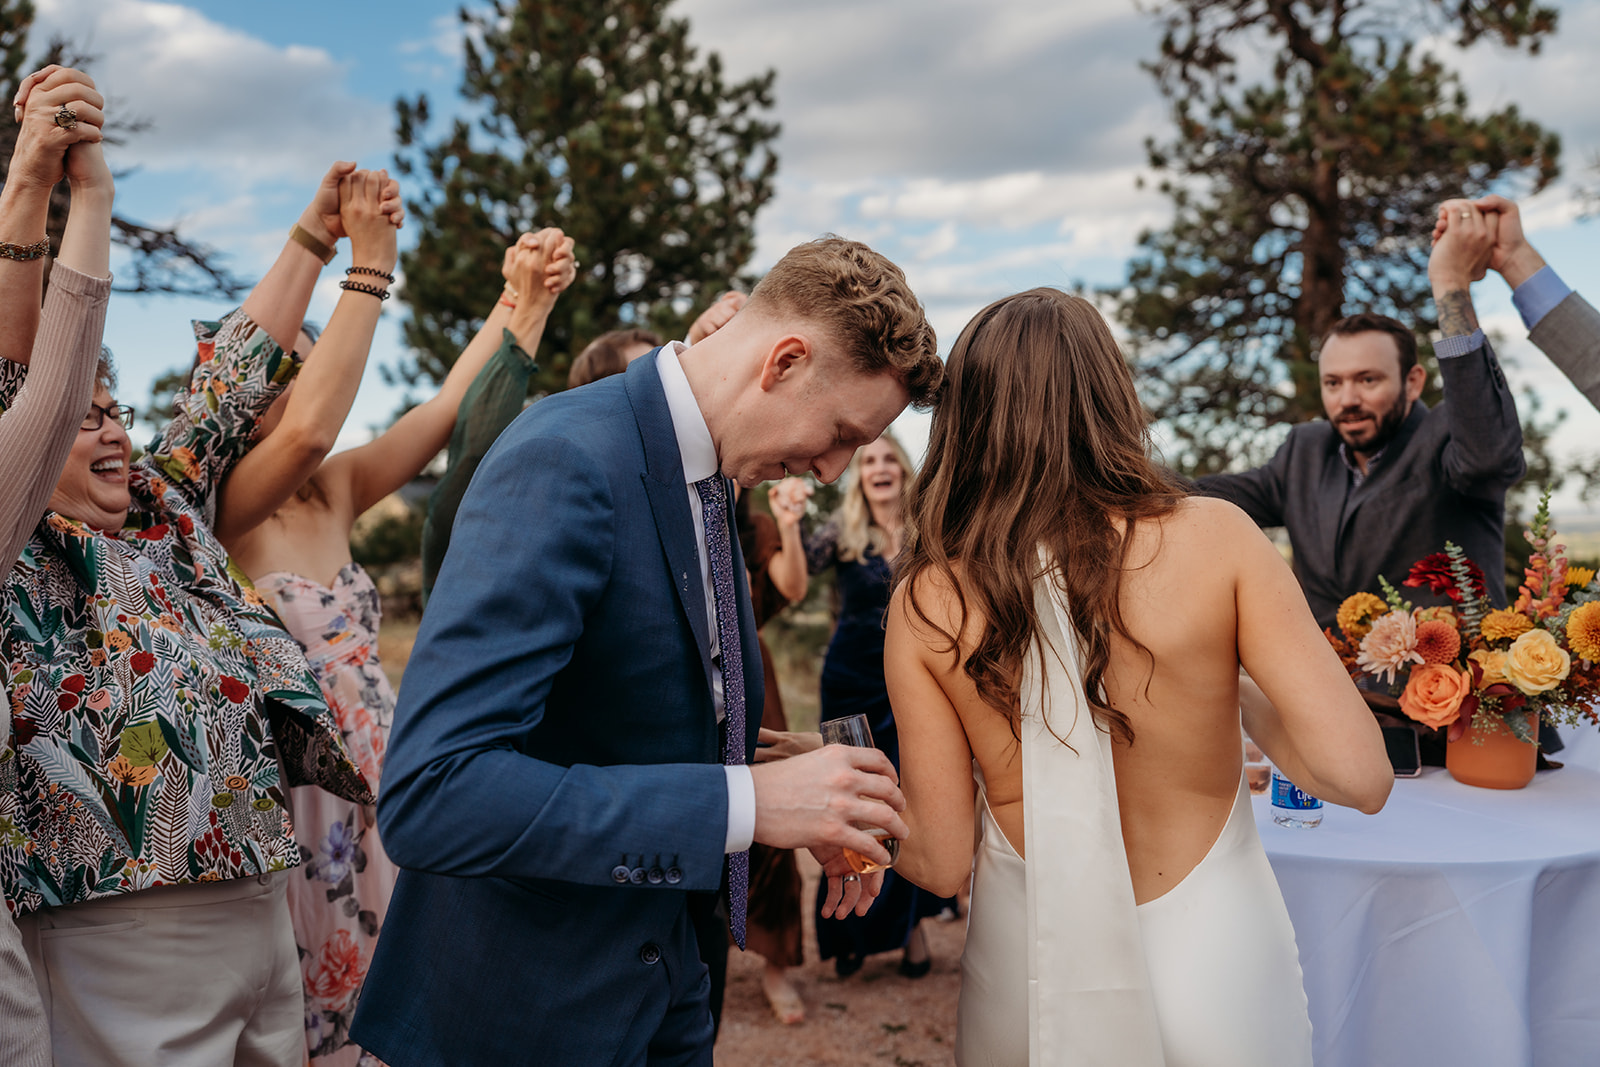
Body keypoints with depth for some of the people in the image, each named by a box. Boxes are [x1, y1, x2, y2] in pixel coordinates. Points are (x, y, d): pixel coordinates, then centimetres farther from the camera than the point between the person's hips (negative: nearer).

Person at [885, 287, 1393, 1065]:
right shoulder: (1215, 538, -15)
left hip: (1024, 998, 0)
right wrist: (1242, 705, 3)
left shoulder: (927, 601, -12)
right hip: (1213, 974, 0)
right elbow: (1359, 775, -16)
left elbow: (940, 861, -8)